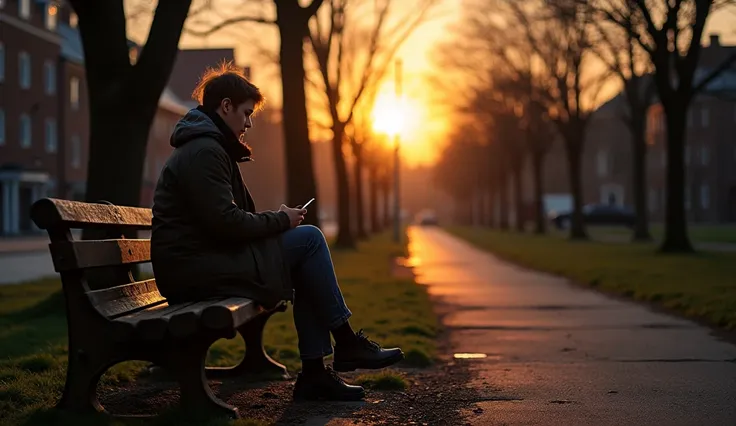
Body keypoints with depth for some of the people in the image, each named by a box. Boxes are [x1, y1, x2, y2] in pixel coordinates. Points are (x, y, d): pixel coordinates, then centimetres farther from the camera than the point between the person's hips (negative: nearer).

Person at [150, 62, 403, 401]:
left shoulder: (206, 148, 22)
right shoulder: (204, 151, -14)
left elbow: (225, 220, 23)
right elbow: (226, 223, -22)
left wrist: (277, 221, 7)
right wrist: (281, 220, -7)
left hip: (203, 265, 11)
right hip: (198, 272, -11)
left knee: (304, 266, 8)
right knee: (308, 239, -10)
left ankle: (314, 372, 2)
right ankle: (346, 342, 0)